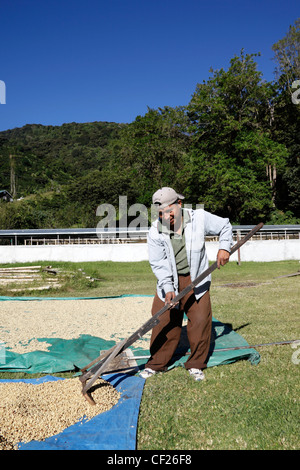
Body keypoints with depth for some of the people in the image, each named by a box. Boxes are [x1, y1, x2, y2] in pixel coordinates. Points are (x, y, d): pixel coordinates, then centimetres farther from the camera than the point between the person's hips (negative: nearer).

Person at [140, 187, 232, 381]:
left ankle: (196, 364, 20)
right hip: (169, 281, 0)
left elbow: (225, 226, 4)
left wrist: (224, 248, -7)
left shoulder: (199, 218, -12)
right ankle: (157, 363, 23)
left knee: (200, 321, -2)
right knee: (164, 322, 2)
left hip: (196, 280, 0)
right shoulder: (155, 232, -13)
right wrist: (168, 288, -19)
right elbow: (158, 263, -11)